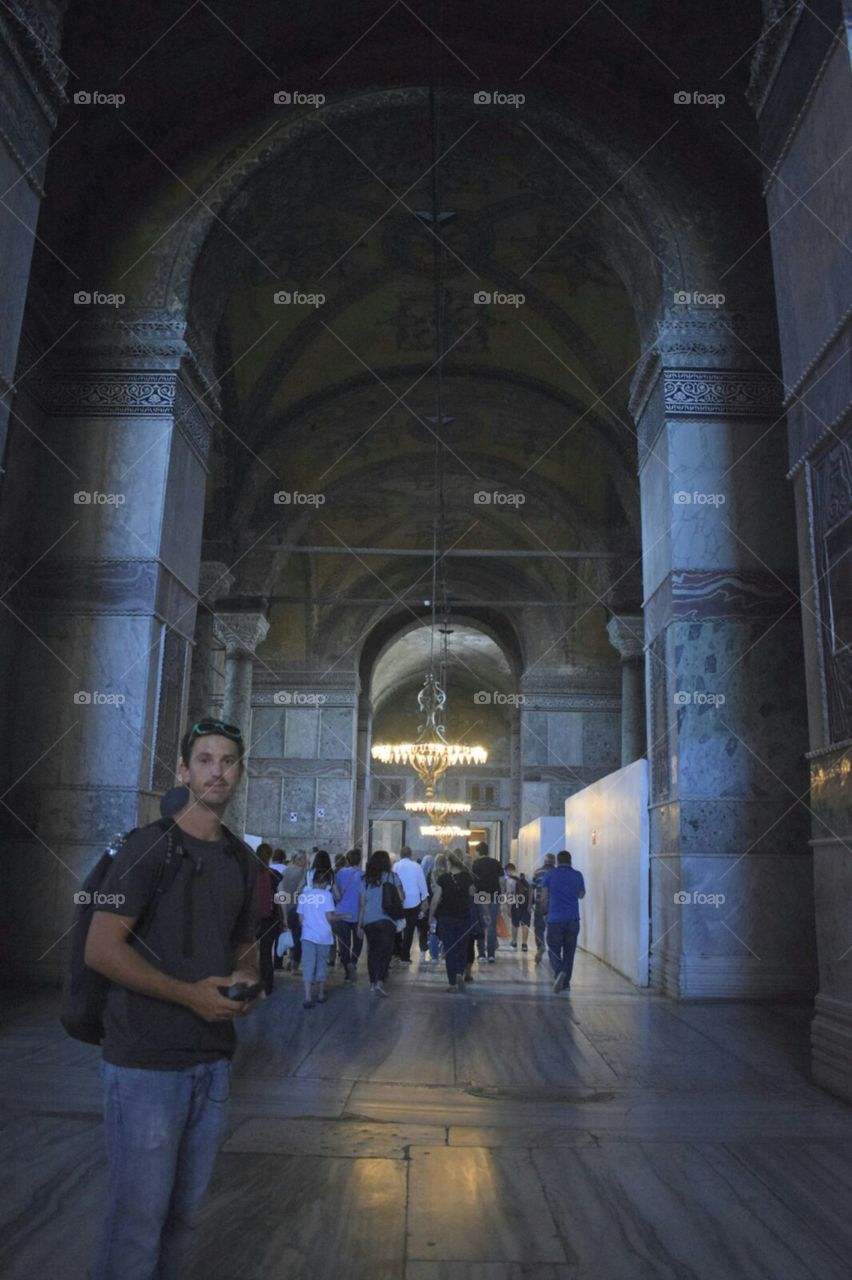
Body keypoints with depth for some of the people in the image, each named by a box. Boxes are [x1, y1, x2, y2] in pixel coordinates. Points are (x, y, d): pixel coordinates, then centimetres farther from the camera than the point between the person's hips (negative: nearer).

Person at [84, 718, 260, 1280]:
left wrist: (246, 981, -4)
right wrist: (189, 993, -21)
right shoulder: (149, 847, -10)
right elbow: (101, 949, -15)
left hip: (214, 1059, 6)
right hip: (147, 1063, -6)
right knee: (138, 1218, 2)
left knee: (186, 1212, 17)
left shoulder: (244, 860, 9)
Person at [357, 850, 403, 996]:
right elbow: (400, 898, -4)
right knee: (385, 951, -1)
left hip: (369, 921, 3)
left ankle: (373, 982, 19)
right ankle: (380, 981, -16)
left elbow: (362, 904, 8)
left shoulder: (366, 880, 7)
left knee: (372, 951, 14)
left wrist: (360, 924, 12)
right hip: (387, 920, -3)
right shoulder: (392, 877, 0)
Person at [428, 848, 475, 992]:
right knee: (462, 948, 15)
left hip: (446, 918, -1)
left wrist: (431, 916, 1)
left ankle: (453, 983, 4)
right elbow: (472, 896, 1)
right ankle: (460, 974, -5)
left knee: (449, 949, 5)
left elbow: (435, 900, -9)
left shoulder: (443, 878, -9)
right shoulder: (467, 877, -4)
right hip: (464, 917, 2)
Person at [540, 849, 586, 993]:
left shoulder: (550, 875, 0)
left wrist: (546, 911, 17)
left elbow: (545, 897, 2)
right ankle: (566, 983, 10)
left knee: (554, 949, 4)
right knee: (569, 951, 11)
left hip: (555, 918, -2)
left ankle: (560, 972, -22)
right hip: (573, 919, 2)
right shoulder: (577, 876, 6)